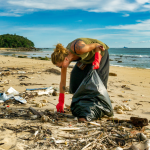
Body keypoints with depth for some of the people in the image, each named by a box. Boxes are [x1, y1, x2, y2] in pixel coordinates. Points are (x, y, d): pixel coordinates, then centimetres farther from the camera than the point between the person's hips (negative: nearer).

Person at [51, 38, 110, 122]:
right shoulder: (64, 56, -19)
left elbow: (97, 45, -23)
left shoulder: (78, 49, -40)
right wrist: (61, 102, -8)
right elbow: (63, 81, -12)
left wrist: (96, 61, -36)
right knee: (76, 79, -4)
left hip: (100, 52, -6)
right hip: (88, 57, 6)